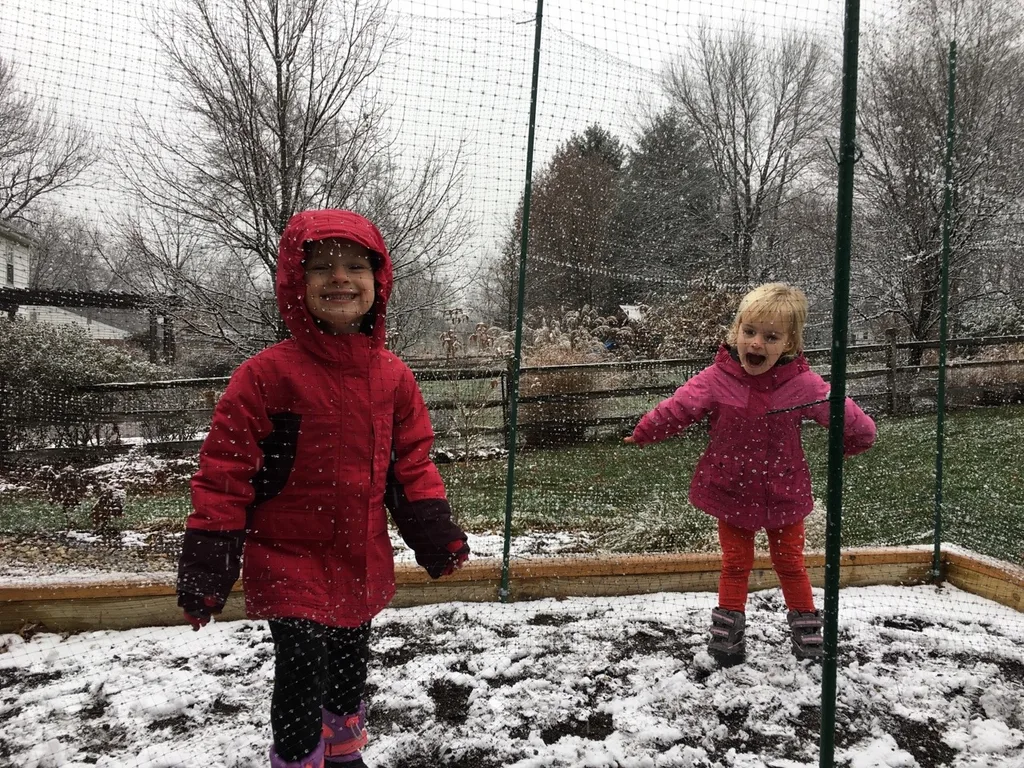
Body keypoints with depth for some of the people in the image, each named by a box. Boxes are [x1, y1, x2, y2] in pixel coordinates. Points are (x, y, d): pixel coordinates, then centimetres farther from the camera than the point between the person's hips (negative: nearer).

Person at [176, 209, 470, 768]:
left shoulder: (393, 377, -3)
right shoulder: (268, 375, -18)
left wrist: (435, 533, -1)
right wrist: (206, 566, -15)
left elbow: (411, 462, 6)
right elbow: (225, 470, -15)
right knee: (303, 683, -2)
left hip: (362, 566, 5)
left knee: (350, 675, 23)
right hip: (290, 565, -5)